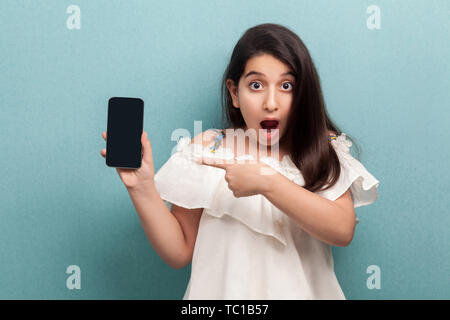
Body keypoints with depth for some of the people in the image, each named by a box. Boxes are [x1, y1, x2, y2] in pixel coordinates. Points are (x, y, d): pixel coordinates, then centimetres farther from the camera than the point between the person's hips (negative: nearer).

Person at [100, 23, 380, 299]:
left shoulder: (324, 150, 1)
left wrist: (267, 182, -21)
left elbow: (343, 231, -14)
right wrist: (143, 188, -13)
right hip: (225, 290, -1)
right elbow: (179, 253, -1)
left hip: (300, 290, 1)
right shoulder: (204, 150, -1)